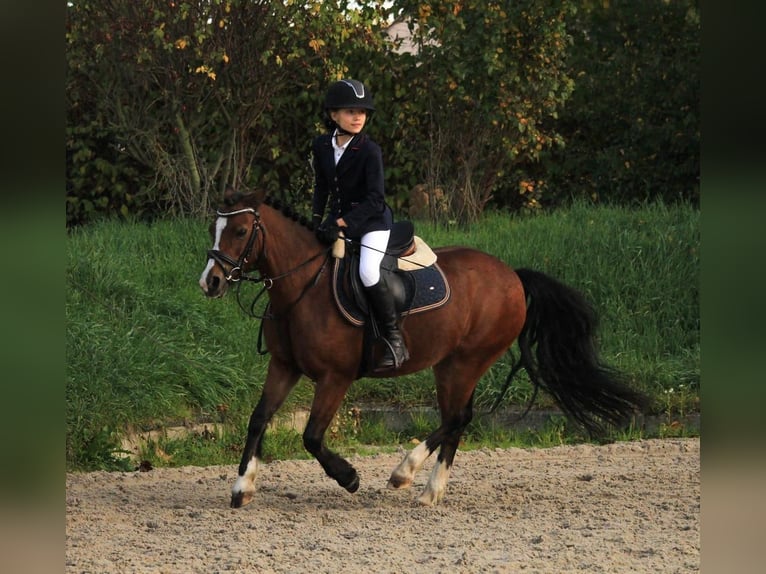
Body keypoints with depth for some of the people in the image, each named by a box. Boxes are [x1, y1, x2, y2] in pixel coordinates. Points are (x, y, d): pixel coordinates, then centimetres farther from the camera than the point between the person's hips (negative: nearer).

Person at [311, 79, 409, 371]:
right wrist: (316, 219, 2)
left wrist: (341, 223, -26)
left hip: (372, 221, -7)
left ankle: (394, 339, -19)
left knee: (368, 272, -28)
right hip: (339, 219, 7)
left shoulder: (369, 151, -17)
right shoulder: (321, 146, 1)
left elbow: (375, 200, -20)